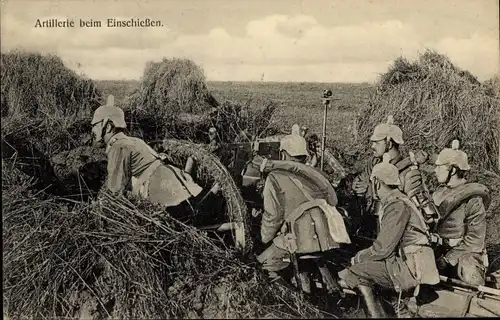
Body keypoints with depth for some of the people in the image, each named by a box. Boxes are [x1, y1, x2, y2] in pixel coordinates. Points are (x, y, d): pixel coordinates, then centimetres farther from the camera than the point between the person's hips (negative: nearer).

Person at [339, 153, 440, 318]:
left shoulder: (397, 205, -14)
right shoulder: (396, 201, 16)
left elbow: (383, 248, -18)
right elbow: (387, 243, 18)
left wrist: (358, 258, -3)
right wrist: (362, 254, 10)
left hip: (411, 269, -10)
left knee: (352, 273, -12)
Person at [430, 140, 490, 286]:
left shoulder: (473, 200, -11)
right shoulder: (440, 193, 9)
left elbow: (475, 241, -13)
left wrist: (447, 259, -16)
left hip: (466, 252, -5)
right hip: (440, 251, 5)